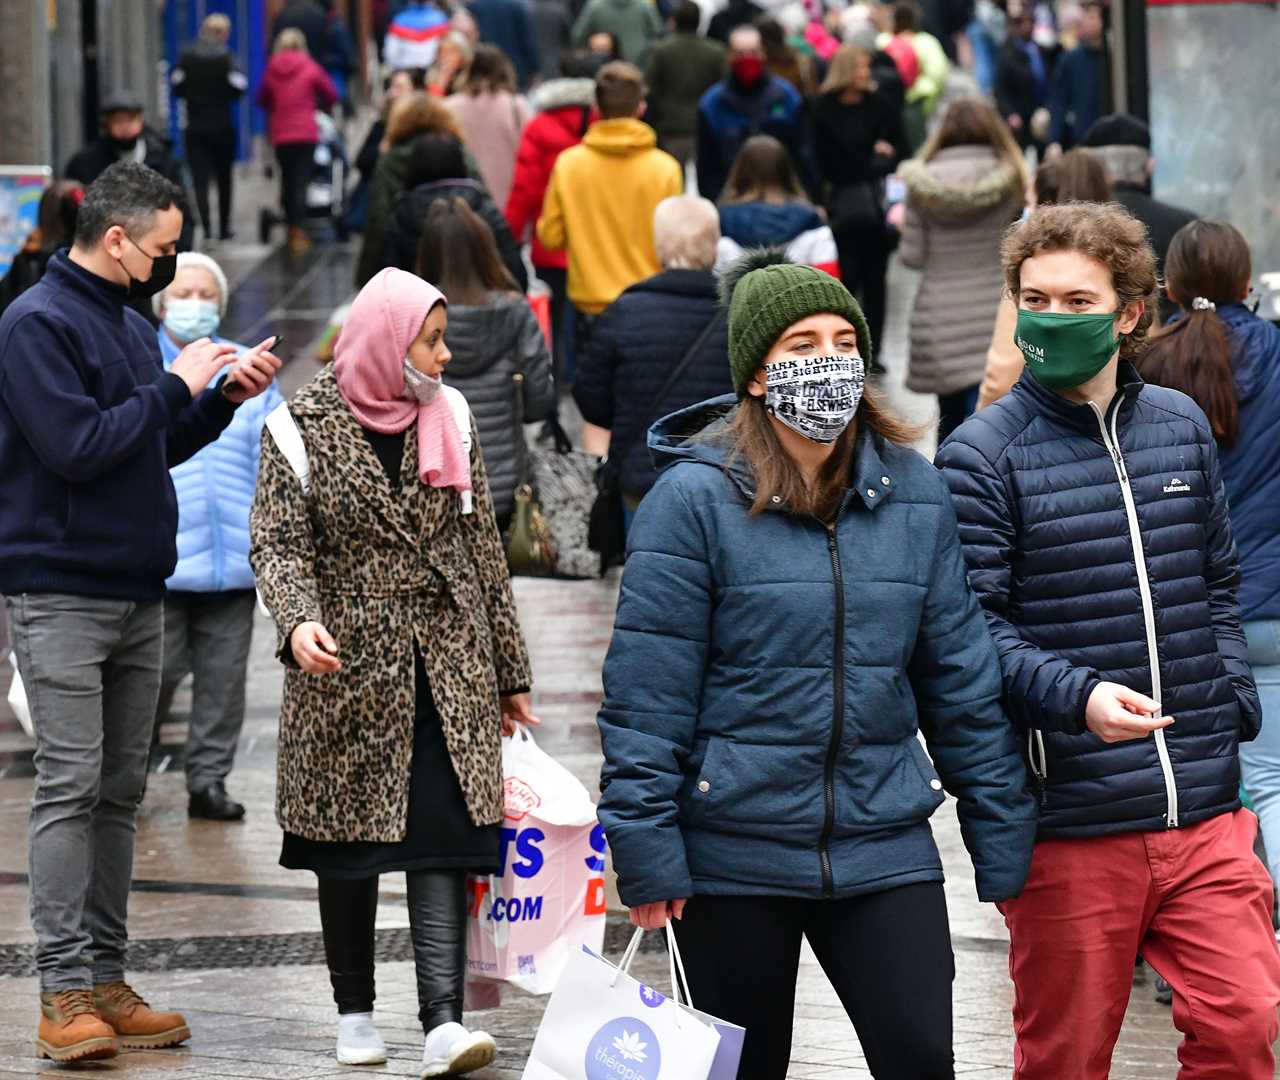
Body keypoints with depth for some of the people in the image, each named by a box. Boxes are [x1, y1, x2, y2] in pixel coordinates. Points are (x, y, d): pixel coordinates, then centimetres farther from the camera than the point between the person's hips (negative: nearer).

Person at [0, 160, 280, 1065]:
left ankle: (106, 979, 14)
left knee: (119, 792, 9)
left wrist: (224, 397, 8)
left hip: (137, 591, 8)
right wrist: (176, 387, -13)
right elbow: (78, 447, -20)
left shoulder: (132, 324, 15)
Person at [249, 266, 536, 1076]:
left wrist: (510, 670, 14)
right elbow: (279, 543, -9)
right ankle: (356, 1013, 20)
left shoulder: (450, 419, 8)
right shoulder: (306, 425, -4)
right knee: (350, 841, 6)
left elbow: (483, 548, 13)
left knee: (444, 834, -9)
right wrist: (299, 622, -30)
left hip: (448, 665, 2)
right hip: (349, 664, -2)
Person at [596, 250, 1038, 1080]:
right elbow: (645, 692, -10)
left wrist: (1003, 840, 6)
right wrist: (648, 854, -13)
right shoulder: (696, 498, -9)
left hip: (884, 847, 3)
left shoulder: (914, 495, 4)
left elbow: (962, 678, 8)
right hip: (734, 855, -3)